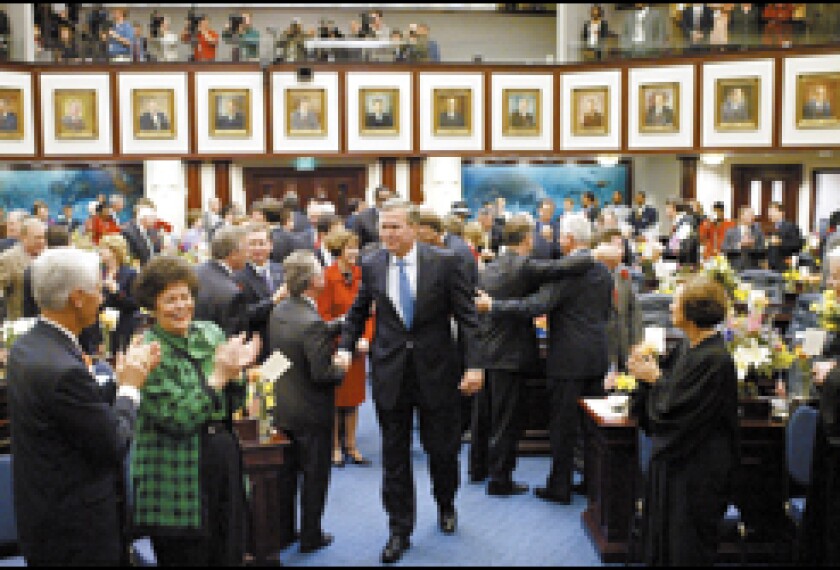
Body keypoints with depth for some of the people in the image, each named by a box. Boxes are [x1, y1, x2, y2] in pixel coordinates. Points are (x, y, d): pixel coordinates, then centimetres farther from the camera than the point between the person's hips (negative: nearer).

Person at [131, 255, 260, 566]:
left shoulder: (211, 333, 7)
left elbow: (232, 406, 9)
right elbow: (178, 418, -18)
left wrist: (235, 371, -9)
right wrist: (219, 375, -19)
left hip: (226, 470, 6)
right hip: (179, 487, -5)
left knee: (231, 554, 13)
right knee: (187, 555, 6)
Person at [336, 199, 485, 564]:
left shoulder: (444, 262, -7)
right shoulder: (371, 265, 1)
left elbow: (467, 316, -5)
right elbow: (358, 312, 14)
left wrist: (474, 364, -12)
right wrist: (346, 346, 0)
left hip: (435, 370, -2)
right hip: (390, 370, 2)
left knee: (442, 447, 11)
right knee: (394, 455, 8)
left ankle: (446, 506, 41)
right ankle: (400, 530, 22)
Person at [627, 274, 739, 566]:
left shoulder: (714, 359, -24)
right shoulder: (695, 350, 6)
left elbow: (673, 409, -24)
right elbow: (672, 396, 13)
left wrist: (654, 378, -8)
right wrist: (647, 373, -1)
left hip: (696, 470, -9)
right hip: (676, 460, 9)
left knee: (684, 551, 5)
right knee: (663, 540, 20)